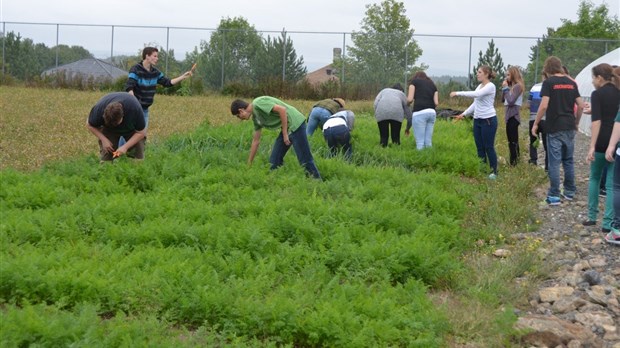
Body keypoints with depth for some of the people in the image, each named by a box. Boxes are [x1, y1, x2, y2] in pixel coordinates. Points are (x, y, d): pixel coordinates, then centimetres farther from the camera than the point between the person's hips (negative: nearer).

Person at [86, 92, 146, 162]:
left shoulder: (135, 109, -38)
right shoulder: (99, 109, -34)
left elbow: (140, 133, -24)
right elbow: (90, 125, -14)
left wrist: (125, 147, -34)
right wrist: (103, 139, -25)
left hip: (131, 129, -1)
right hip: (108, 129, 1)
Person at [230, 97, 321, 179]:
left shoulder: (257, 104, -14)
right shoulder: (255, 117, 15)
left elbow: (282, 109, -21)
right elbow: (256, 141, 23)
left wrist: (285, 134, -17)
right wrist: (249, 164, 26)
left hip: (295, 123, -10)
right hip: (286, 128, 10)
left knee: (305, 159, -8)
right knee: (274, 159, 8)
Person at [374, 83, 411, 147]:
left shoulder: (384, 90, 33)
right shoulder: (402, 94, 31)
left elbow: (376, 102, 12)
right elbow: (408, 113, 29)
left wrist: (377, 115, 14)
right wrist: (408, 128, 40)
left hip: (382, 113, 1)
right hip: (396, 113, -1)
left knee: (383, 136, 11)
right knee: (395, 136, 10)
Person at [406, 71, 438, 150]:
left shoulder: (414, 81, 13)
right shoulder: (432, 84, 25)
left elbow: (410, 99, 1)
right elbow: (436, 103, 12)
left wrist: (406, 103, 22)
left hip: (419, 112, -5)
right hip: (432, 112, 5)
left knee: (420, 142, -5)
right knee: (428, 141, 8)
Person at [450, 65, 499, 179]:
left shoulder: (490, 86, -13)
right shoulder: (479, 86, 12)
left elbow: (476, 94, -28)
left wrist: (458, 93, -28)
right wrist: (464, 114, 11)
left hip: (488, 120, -8)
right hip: (477, 120, 8)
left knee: (489, 147, -2)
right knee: (479, 147, 10)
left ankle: (494, 171, 9)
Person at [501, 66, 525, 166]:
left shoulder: (518, 86, -13)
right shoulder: (511, 86, 13)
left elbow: (511, 101, -20)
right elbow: (503, 99, 16)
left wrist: (506, 88, -12)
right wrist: (504, 88, 4)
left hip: (513, 116, -10)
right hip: (510, 115, 10)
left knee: (513, 141, -7)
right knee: (512, 140, 15)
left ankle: (514, 163, -5)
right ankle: (514, 161, 22)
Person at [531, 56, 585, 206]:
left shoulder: (549, 83, -8)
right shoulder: (571, 83, 8)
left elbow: (544, 105, -16)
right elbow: (581, 105, 8)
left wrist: (535, 124, -6)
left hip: (554, 128, -5)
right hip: (569, 127, 5)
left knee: (554, 162, -1)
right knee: (569, 160, 15)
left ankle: (554, 196, 0)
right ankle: (569, 192, 22)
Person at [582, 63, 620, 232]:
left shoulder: (597, 94, -6)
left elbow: (597, 121, -16)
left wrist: (592, 147, -19)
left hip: (602, 142, -4)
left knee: (594, 178, 16)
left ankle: (592, 217, 19)